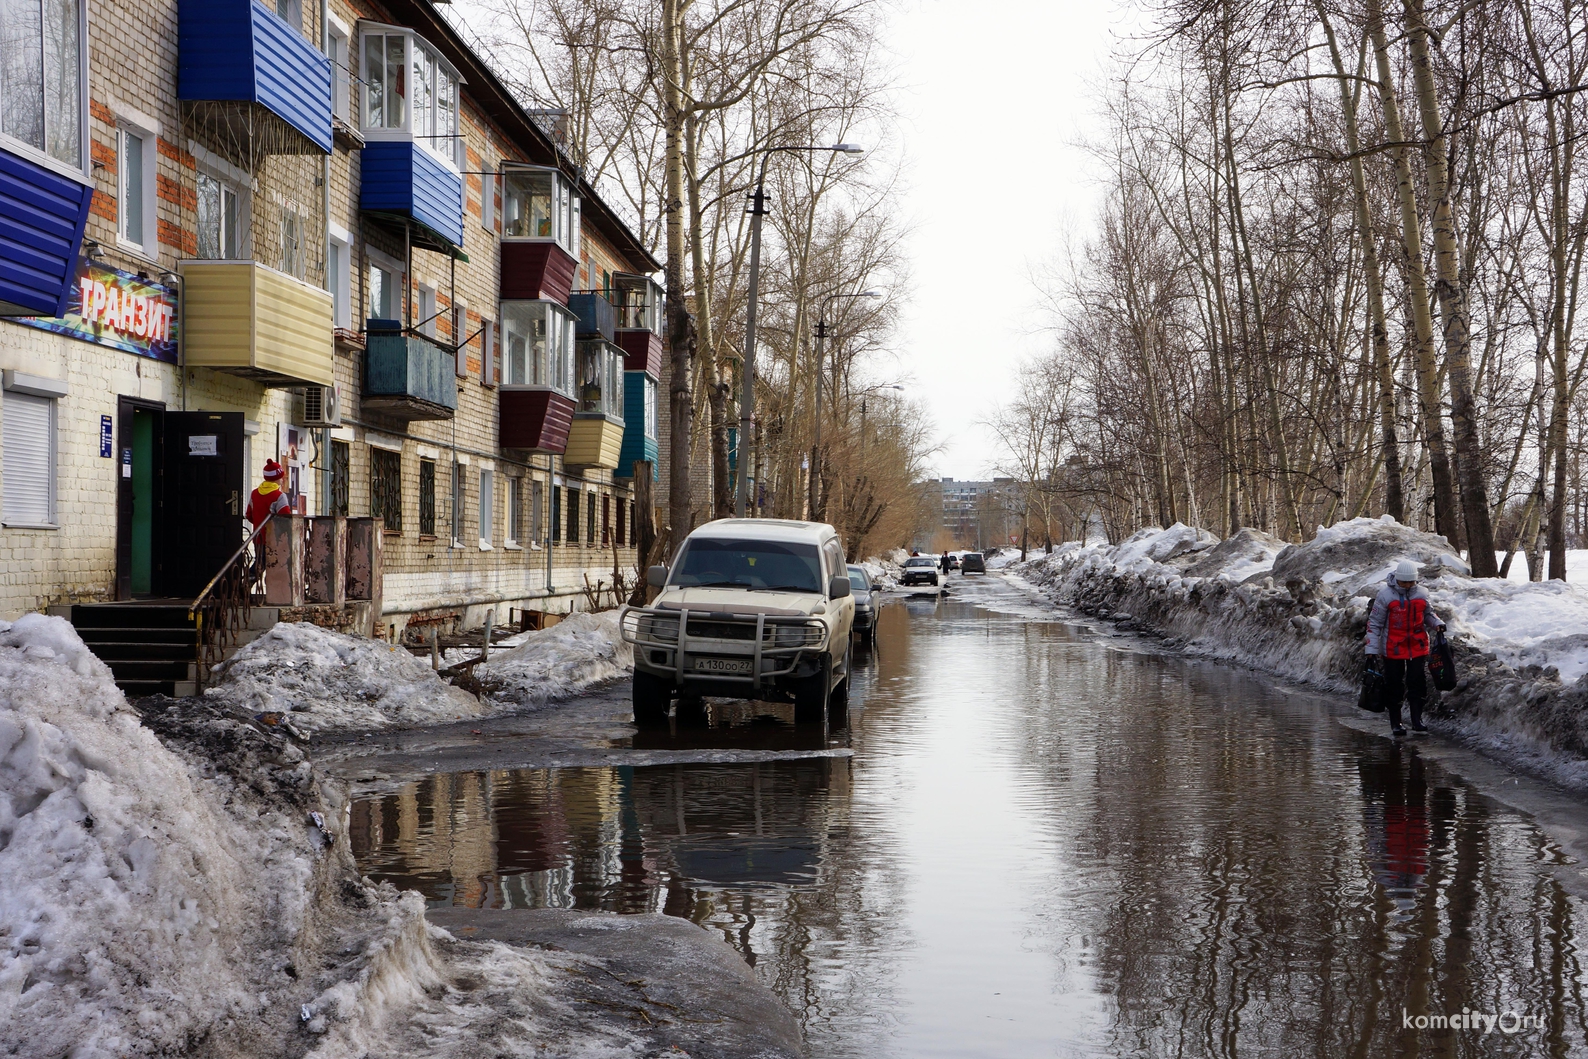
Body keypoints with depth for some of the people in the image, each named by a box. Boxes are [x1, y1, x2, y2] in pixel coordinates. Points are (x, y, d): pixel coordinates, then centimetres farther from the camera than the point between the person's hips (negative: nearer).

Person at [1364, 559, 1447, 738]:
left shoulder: (1421, 594, 1)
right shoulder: (1385, 595, -10)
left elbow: (1428, 614, 18)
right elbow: (1374, 623, -6)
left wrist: (1437, 624, -4)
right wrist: (1371, 649, -8)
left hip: (1417, 647, 2)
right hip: (1393, 648, -2)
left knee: (1417, 683, -2)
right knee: (1394, 686, 4)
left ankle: (1417, 720, 5)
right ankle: (1395, 723, 14)